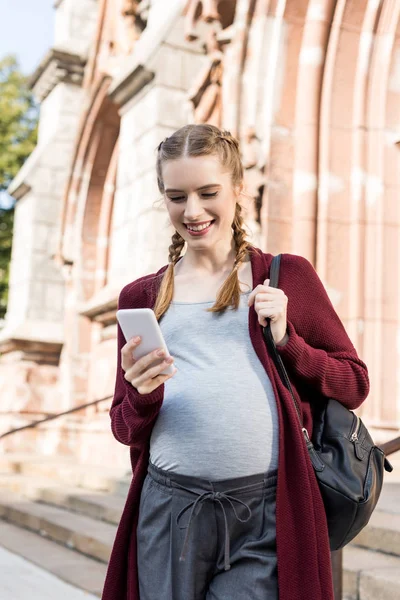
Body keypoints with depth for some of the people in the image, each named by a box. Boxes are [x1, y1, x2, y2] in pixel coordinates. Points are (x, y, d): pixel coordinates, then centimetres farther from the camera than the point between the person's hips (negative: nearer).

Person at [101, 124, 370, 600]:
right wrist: (144, 395, -8)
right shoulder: (140, 296, 11)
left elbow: (354, 386, 8)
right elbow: (125, 428, 14)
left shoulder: (288, 275, 6)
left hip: (265, 512, -2)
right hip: (168, 511, 2)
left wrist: (285, 339, -7)